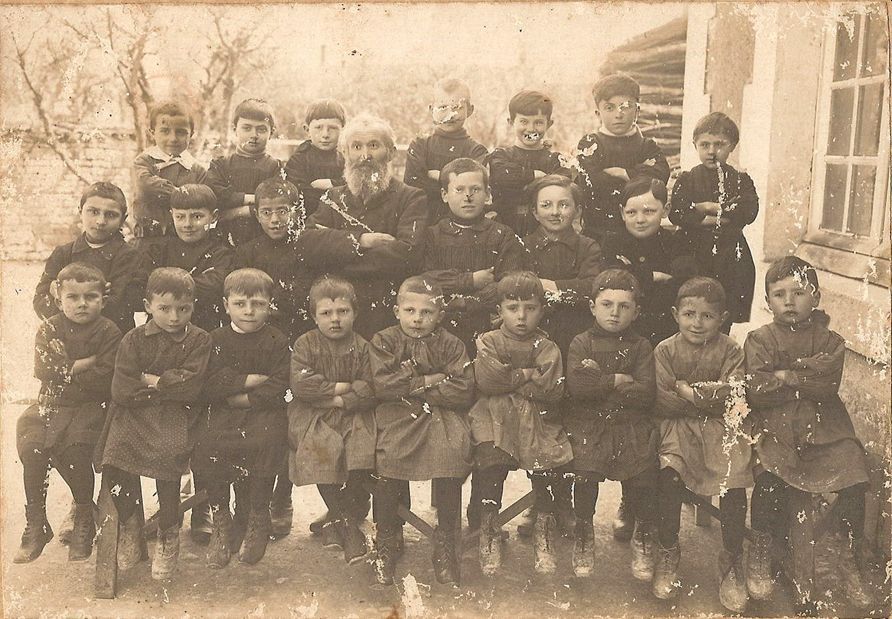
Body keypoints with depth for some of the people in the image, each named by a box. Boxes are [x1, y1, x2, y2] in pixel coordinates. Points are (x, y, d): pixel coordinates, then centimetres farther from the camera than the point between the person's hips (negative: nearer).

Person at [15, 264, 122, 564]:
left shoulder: (109, 332, -3)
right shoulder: (49, 329, 6)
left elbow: (104, 379, -13)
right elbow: (44, 370, -10)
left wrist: (66, 369, -8)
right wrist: (87, 363, -13)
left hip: (92, 407, -3)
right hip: (51, 404, 3)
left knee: (76, 448, -27)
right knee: (31, 445, -21)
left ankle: (84, 519, -4)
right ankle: (35, 524, -4)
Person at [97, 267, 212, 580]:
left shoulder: (199, 339, 3)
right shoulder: (134, 339, 7)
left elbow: (190, 385, -10)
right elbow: (121, 390, -3)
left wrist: (150, 380, -5)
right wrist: (166, 385, -5)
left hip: (176, 414, -2)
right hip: (134, 413, 2)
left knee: (168, 455, -29)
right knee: (114, 460, -21)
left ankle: (168, 534, -3)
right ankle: (129, 521, 11)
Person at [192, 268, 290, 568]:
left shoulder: (277, 342, 3)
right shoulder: (217, 339, 8)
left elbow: (278, 386, -8)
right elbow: (210, 384, -5)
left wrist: (243, 398, -12)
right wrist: (250, 380, -11)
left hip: (263, 411, -2)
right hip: (222, 411, 2)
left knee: (264, 442, -31)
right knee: (206, 445, -26)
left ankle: (256, 520, -7)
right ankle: (220, 520, -5)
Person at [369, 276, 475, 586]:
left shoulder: (450, 345, 5)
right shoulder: (385, 340, 5)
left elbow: (463, 391, -7)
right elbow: (381, 384, -10)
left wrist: (410, 386, -8)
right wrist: (427, 381, -10)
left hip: (442, 414, 1)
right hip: (396, 416, 0)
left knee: (452, 453, -26)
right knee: (388, 456, -26)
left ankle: (446, 542, -7)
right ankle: (386, 540, -3)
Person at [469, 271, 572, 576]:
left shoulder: (547, 348, 8)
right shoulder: (488, 342, 9)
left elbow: (551, 389, -9)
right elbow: (486, 379, -10)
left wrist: (508, 378, -8)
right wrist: (527, 375, -6)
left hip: (538, 421, 1)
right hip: (495, 419, -1)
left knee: (548, 467, -19)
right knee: (489, 463, -24)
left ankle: (544, 530, 5)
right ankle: (489, 533, -6)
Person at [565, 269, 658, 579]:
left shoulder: (640, 346, 11)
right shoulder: (581, 343, 9)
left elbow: (646, 393, -4)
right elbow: (576, 386, -8)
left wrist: (598, 380, -7)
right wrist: (617, 381, -7)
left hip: (631, 422, 1)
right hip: (587, 422, -1)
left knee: (643, 471, -21)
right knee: (585, 466, -25)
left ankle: (644, 537, 6)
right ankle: (583, 535, 1)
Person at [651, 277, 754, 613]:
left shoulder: (731, 351, 3)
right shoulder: (665, 350, 2)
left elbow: (733, 396, -12)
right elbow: (662, 401, -9)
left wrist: (690, 390, -12)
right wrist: (711, 398, -8)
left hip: (722, 428, 0)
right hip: (678, 427, 0)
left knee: (734, 483, -21)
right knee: (669, 475, -26)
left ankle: (731, 561, 1)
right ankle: (667, 552, -2)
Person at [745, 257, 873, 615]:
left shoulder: (829, 340, 9)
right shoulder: (759, 340, 5)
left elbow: (829, 387, -9)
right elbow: (756, 392, -9)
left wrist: (785, 376, -10)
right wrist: (807, 381, -5)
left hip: (825, 428, 2)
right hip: (776, 428, -2)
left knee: (854, 482, -17)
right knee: (770, 476, -28)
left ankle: (852, 561, 7)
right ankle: (760, 555, -4)